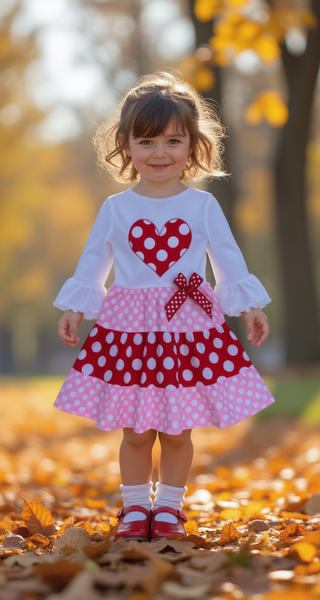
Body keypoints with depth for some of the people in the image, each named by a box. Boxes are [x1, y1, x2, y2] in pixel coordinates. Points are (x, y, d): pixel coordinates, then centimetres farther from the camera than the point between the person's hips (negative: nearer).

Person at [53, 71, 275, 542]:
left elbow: (229, 260, 6)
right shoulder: (115, 209, 3)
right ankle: (135, 509, 17)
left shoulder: (203, 206, 2)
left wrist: (250, 307, 1)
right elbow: (92, 263, 11)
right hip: (130, 328, 0)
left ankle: (169, 507, 20)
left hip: (189, 327, 0)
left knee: (178, 430, 5)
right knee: (135, 431, 4)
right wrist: (74, 309, 6)